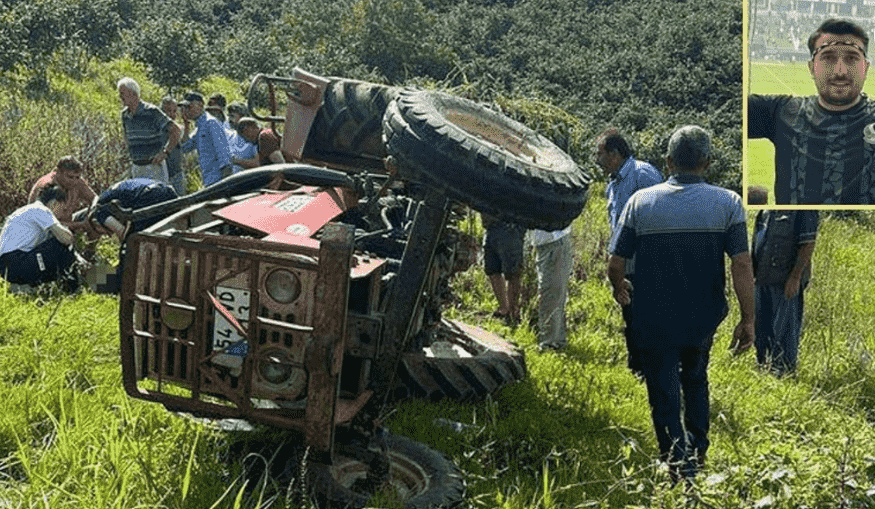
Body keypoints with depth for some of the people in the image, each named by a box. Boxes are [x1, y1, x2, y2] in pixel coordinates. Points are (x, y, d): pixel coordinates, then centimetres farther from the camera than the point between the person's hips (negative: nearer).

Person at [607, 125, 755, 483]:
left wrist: (619, 289, 14)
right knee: (696, 380, 28)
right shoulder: (728, 203, -9)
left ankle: (680, 469, 4)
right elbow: (742, 266, -15)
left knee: (664, 394, 9)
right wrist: (748, 320, -7)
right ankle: (697, 451, 41)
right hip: (703, 318, 3)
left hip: (653, 321, -2)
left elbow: (616, 264, -8)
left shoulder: (641, 202, -10)